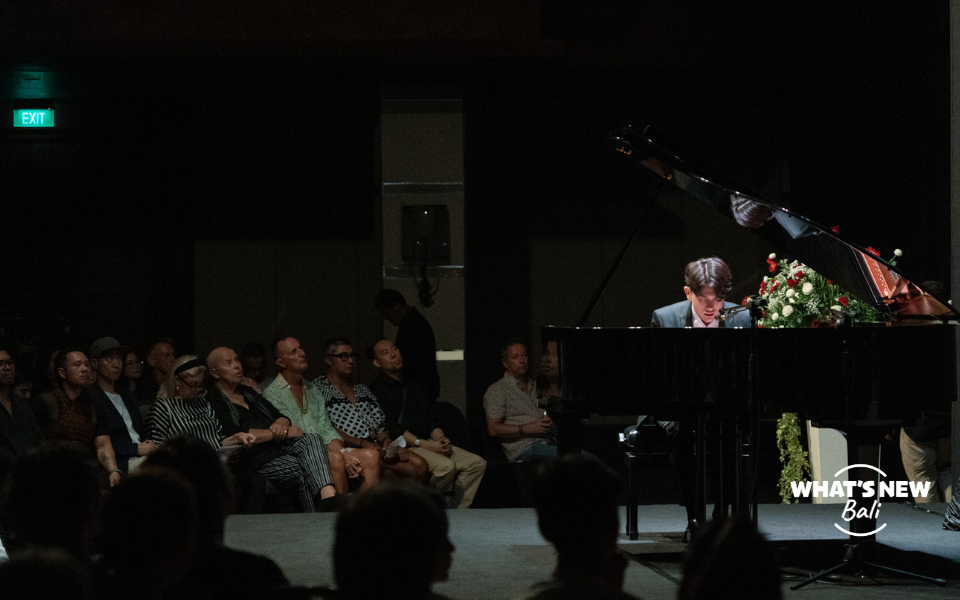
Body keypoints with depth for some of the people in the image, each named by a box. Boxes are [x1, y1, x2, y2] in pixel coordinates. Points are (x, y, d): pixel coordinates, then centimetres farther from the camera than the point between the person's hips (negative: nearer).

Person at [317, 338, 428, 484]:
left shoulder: (363, 391, 28)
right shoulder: (319, 388, 6)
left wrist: (386, 440, -2)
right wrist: (362, 443, -15)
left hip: (374, 447, 7)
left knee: (421, 465, -19)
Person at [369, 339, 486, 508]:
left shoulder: (414, 388, 24)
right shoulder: (377, 390, -2)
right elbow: (391, 428, -11)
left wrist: (440, 439, -2)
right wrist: (426, 444, -17)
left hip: (428, 444, 8)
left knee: (477, 463, -10)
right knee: (446, 466, -32)